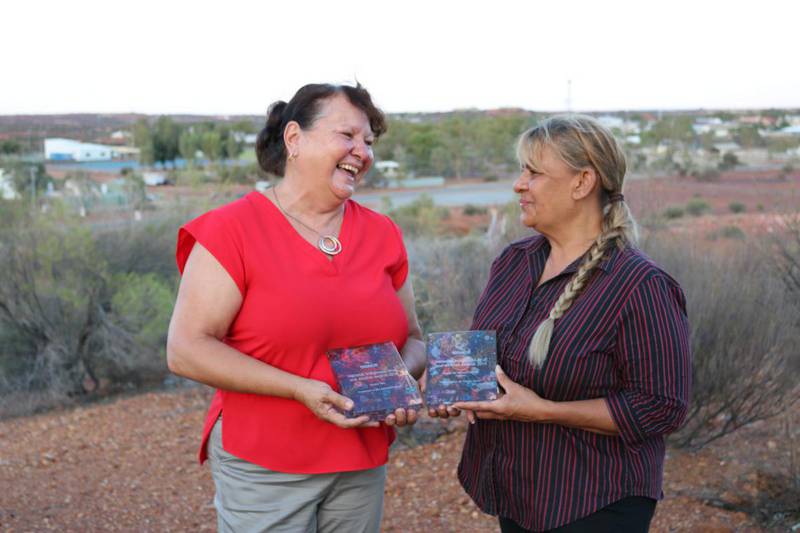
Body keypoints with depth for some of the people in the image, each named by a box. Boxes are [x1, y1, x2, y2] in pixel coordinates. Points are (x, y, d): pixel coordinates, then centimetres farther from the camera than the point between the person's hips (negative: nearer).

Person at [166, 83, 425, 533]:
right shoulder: (234, 229, -9)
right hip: (262, 465, -4)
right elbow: (186, 350, -15)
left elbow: (412, 340, 13)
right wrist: (301, 389, -22)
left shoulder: (382, 234, 5)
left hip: (363, 465, 5)